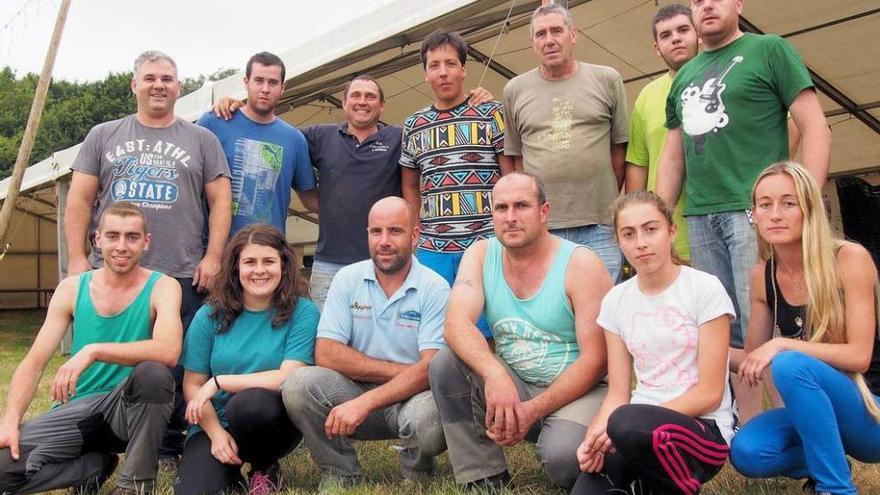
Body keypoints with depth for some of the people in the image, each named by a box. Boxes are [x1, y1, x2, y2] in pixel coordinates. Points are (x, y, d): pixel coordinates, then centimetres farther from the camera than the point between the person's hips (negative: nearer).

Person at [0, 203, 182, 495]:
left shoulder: (162, 287, -9)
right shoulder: (71, 288, 2)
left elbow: (169, 351, -28)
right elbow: (34, 363, 0)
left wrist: (94, 350, -34)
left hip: (128, 409, -3)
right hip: (77, 409, 3)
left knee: (152, 372, -35)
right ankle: (98, 465, 7)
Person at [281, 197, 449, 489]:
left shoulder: (434, 289, -9)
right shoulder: (347, 280, -1)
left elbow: (431, 368, -19)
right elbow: (326, 354, -9)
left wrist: (364, 403, -28)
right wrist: (398, 371, -16)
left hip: (412, 397, -2)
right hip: (356, 390, 3)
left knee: (429, 416, -35)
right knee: (299, 383, -23)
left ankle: (416, 476, 3)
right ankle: (340, 476, 1)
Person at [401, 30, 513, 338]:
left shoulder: (492, 114, 4)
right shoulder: (413, 125, 13)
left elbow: (512, 178, 2)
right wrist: (418, 234, 10)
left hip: (487, 243, -3)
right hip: (432, 249, 3)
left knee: (487, 331, 2)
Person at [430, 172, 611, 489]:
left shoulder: (581, 265, -13)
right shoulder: (480, 255, -1)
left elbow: (595, 360, -15)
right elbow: (456, 324, -17)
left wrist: (533, 411, -22)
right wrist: (495, 373, -36)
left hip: (577, 391, -4)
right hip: (511, 386, 4)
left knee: (561, 456, -33)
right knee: (444, 365, -19)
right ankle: (483, 477, -6)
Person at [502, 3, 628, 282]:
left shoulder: (607, 80, 6)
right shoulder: (514, 91, 9)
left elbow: (619, 149, 9)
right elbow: (516, 159, 11)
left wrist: (607, 203, 9)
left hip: (600, 227, 0)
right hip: (541, 226, 1)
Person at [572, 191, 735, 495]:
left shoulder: (705, 288, -7)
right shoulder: (615, 301, 7)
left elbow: (710, 393, -10)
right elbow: (618, 394, 6)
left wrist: (618, 427, -20)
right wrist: (596, 436, -17)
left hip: (703, 427, -2)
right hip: (639, 427, 3)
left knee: (628, 424, -35)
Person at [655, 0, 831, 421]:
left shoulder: (770, 50, 6)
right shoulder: (683, 78, 21)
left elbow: (814, 127, -1)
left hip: (754, 210, -5)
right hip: (699, 217, 5)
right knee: (725, 335, 6)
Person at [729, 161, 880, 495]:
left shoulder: (850, 258, -15)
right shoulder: (762, 276, 0)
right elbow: (755, 359, 7)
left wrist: (783, 345, -26)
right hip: (819, 410, 5)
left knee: (790, 365, -33)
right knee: (746, 452, -23)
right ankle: (820, 460, 9)